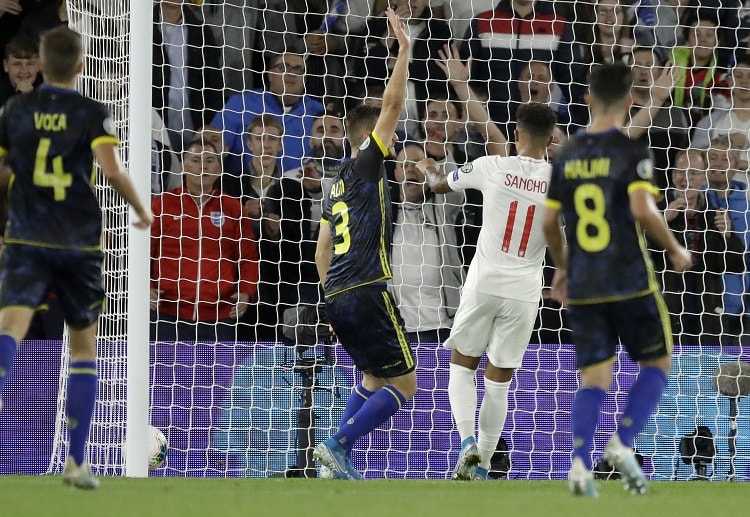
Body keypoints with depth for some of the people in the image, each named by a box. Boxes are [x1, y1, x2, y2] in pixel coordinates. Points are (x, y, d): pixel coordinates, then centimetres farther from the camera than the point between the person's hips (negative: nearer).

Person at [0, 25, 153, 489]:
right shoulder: (93, 113, -2)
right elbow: (112, 169, -16)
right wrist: (143, 211, 0)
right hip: (80, 243, 0)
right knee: (84, 347, 13)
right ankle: (77, 463, 13)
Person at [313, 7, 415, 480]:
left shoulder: (338, 186, 22)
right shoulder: (365, 165, 0)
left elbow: (322, 252, 22)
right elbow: (392, 105, -8)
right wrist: (404, 50, -4)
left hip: (338, 299, 9)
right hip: (368, 294, -9)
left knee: (374, 379, 21)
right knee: (404, 384, -3)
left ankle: (340, 458, 7)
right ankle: (339, 445, -17)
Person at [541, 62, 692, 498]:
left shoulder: (567, 155, 8)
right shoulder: (632, 152, -8)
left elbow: (550, 221, 11)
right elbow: (643, 209, -21)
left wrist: (561, 268, 26)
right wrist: (676, 251, -7)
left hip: (582, 287, 4)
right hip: (631, 282, -4)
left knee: (594, 378, 6)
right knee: (656, 365, 13)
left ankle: (580, 464, -12)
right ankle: (623, 445, -6)